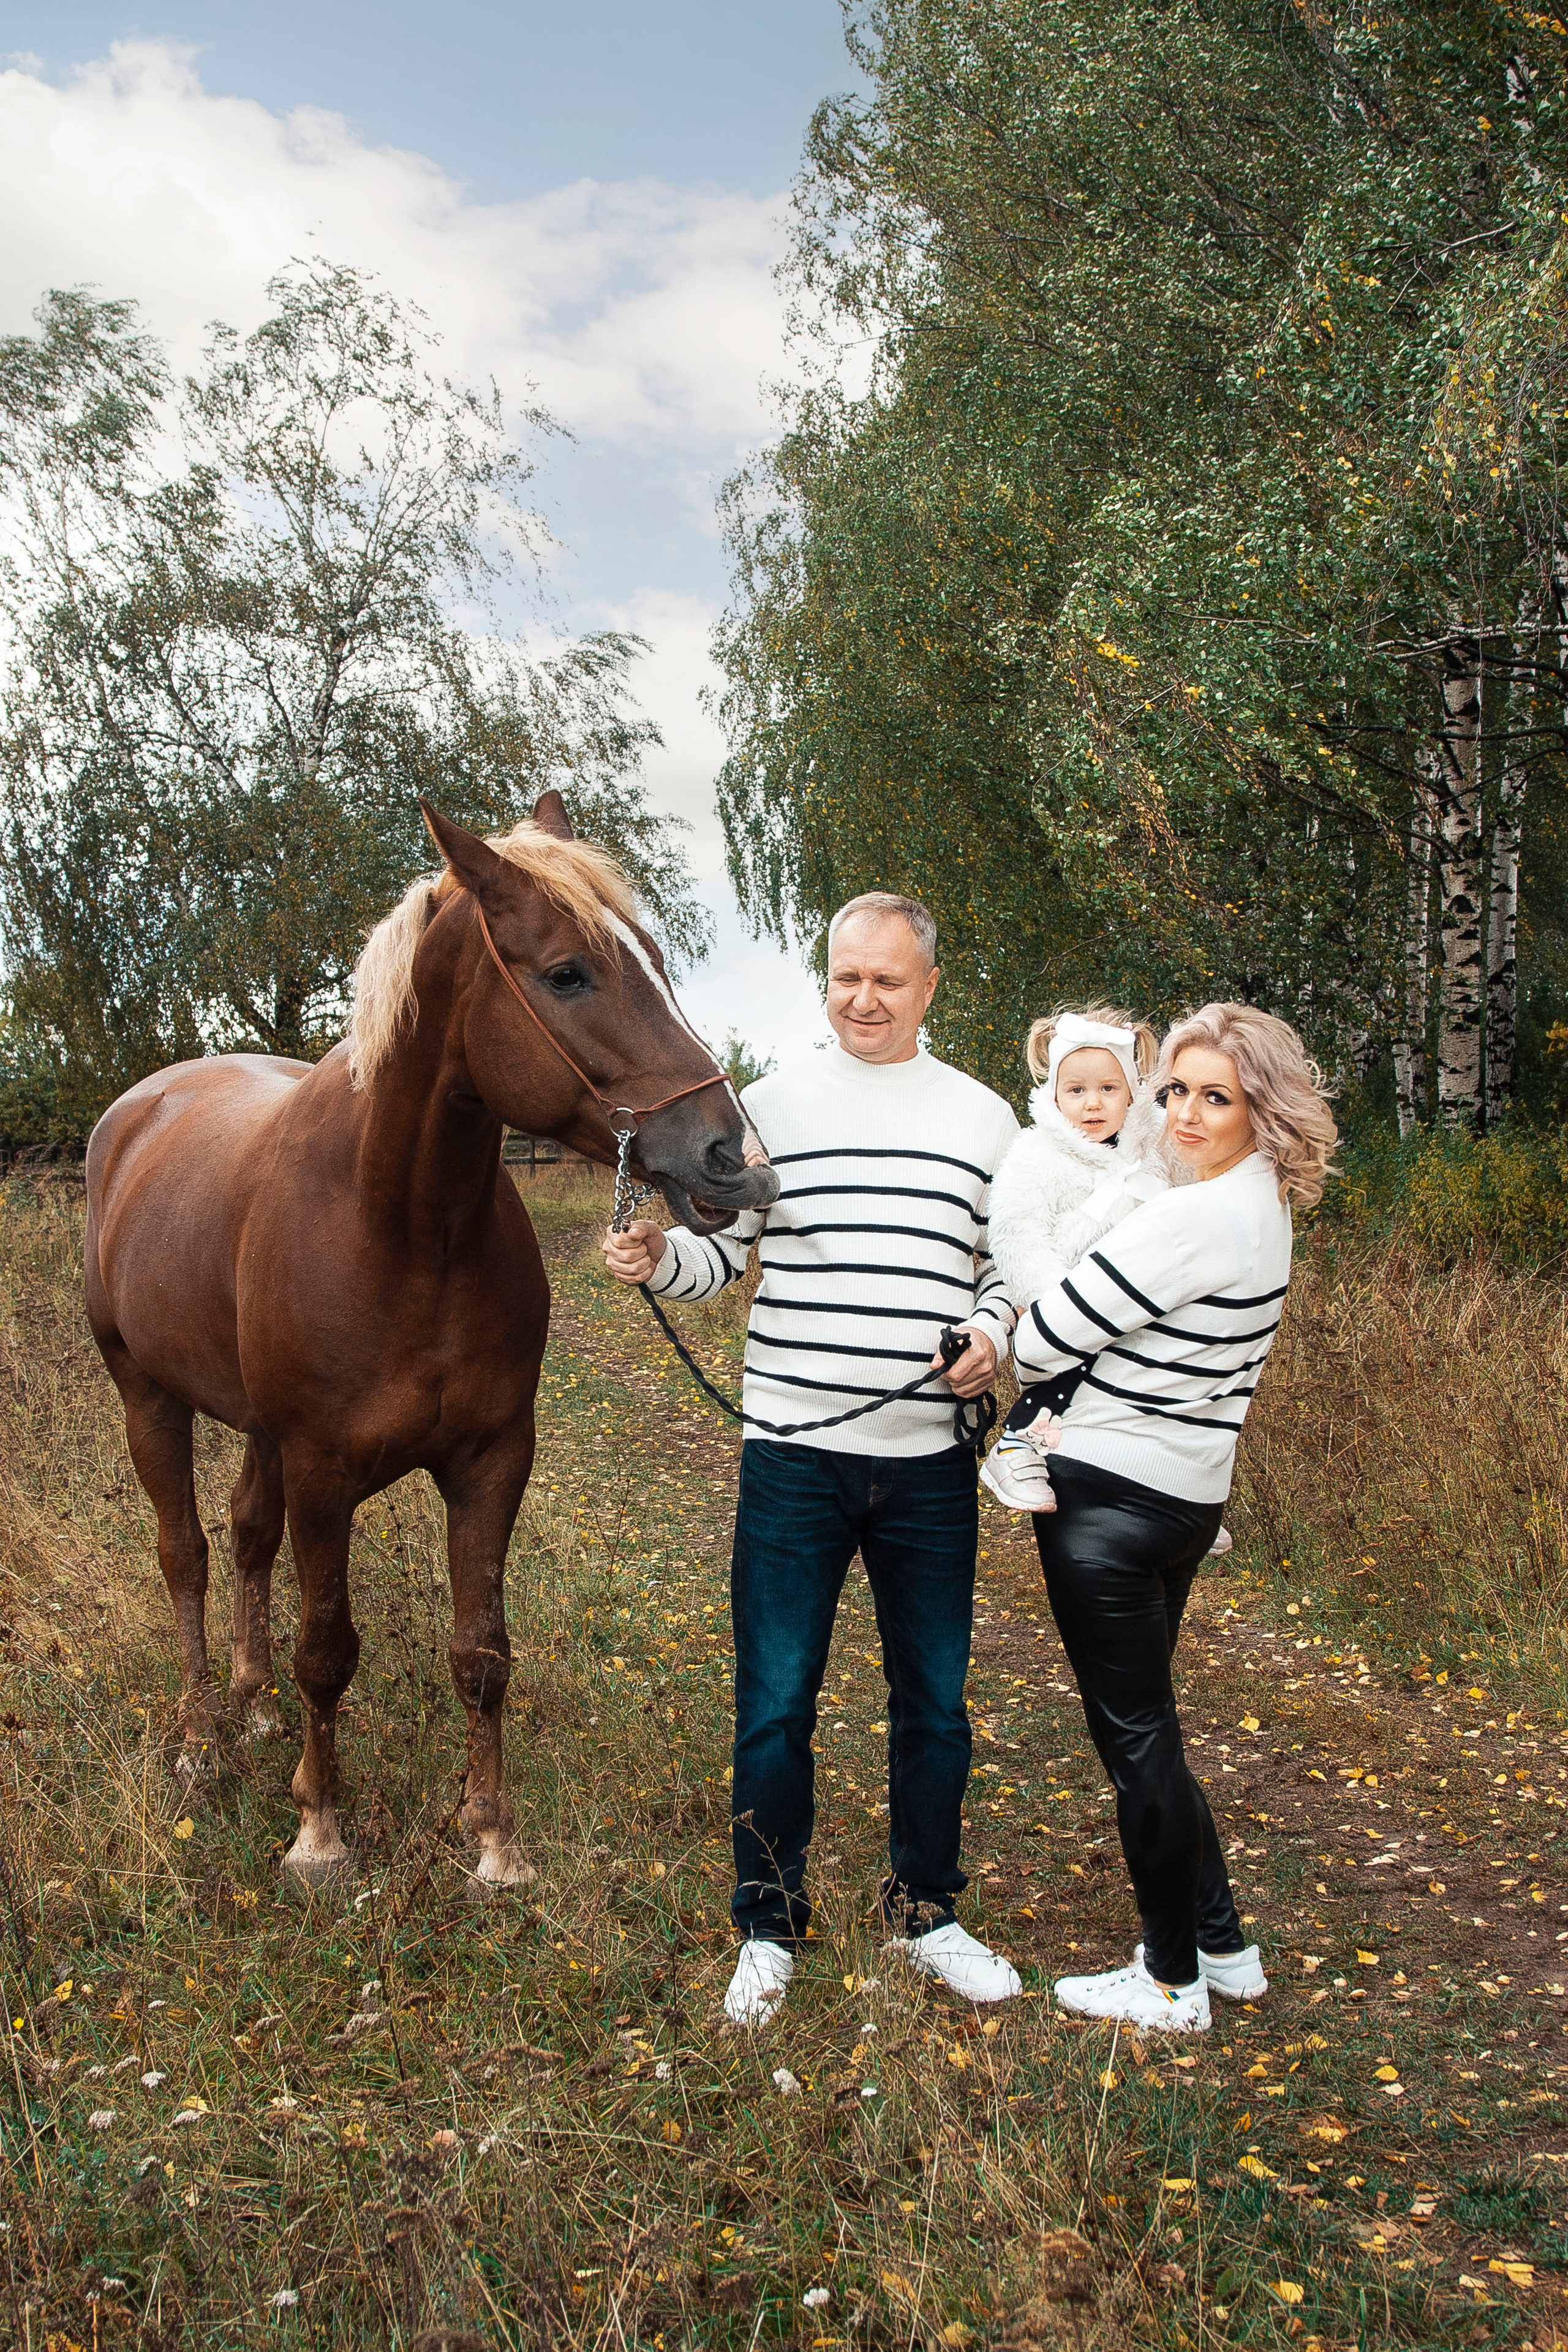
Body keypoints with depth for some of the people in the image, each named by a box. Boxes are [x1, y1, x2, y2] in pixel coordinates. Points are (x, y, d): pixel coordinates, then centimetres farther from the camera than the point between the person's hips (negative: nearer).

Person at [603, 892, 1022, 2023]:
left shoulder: (985, 1117, 6)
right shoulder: (774, 1103, 2)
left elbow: (1008, 1266, 12)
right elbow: (718, 1252, 5)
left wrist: (993, 1335, -9)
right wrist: (656, 1257, -16)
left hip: (931, 1461, 2)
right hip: (796, 1456, -1)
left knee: (936, 1702, 13)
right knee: (776, 1704, 4)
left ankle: (926, 1912, 33)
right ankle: (770, 1928, 23)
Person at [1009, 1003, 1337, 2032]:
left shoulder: (1190, 1219, -22)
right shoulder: (1265, 1208, 7)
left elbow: (1043, 1339, -18)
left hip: (1112, 1497, -9)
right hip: (1190, 1493, 9)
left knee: (1134, 1734, 4)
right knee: (1146, 1721, 21)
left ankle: (1174, 1983, 18)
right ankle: (1222, 1944, 32)